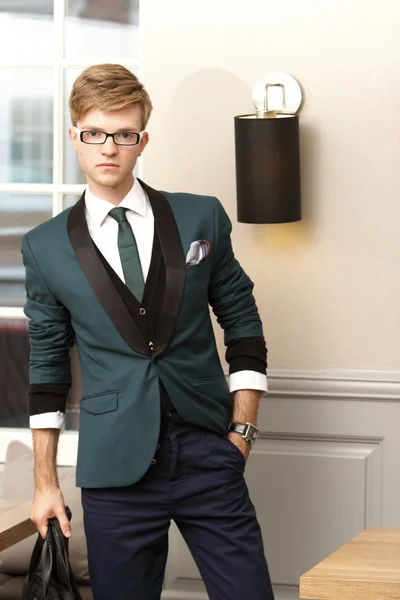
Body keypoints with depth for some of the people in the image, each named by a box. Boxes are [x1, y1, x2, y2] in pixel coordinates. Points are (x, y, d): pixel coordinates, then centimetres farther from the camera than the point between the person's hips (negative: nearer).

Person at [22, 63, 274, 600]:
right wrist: (46, 484, 9)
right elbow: (47, 366, 9)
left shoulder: (201, 219, 5)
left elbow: (243, 324, 10)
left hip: (208, 454, 0)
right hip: (116, 470, 0)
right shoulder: (45, 248, 5)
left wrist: (242, 430, 3)